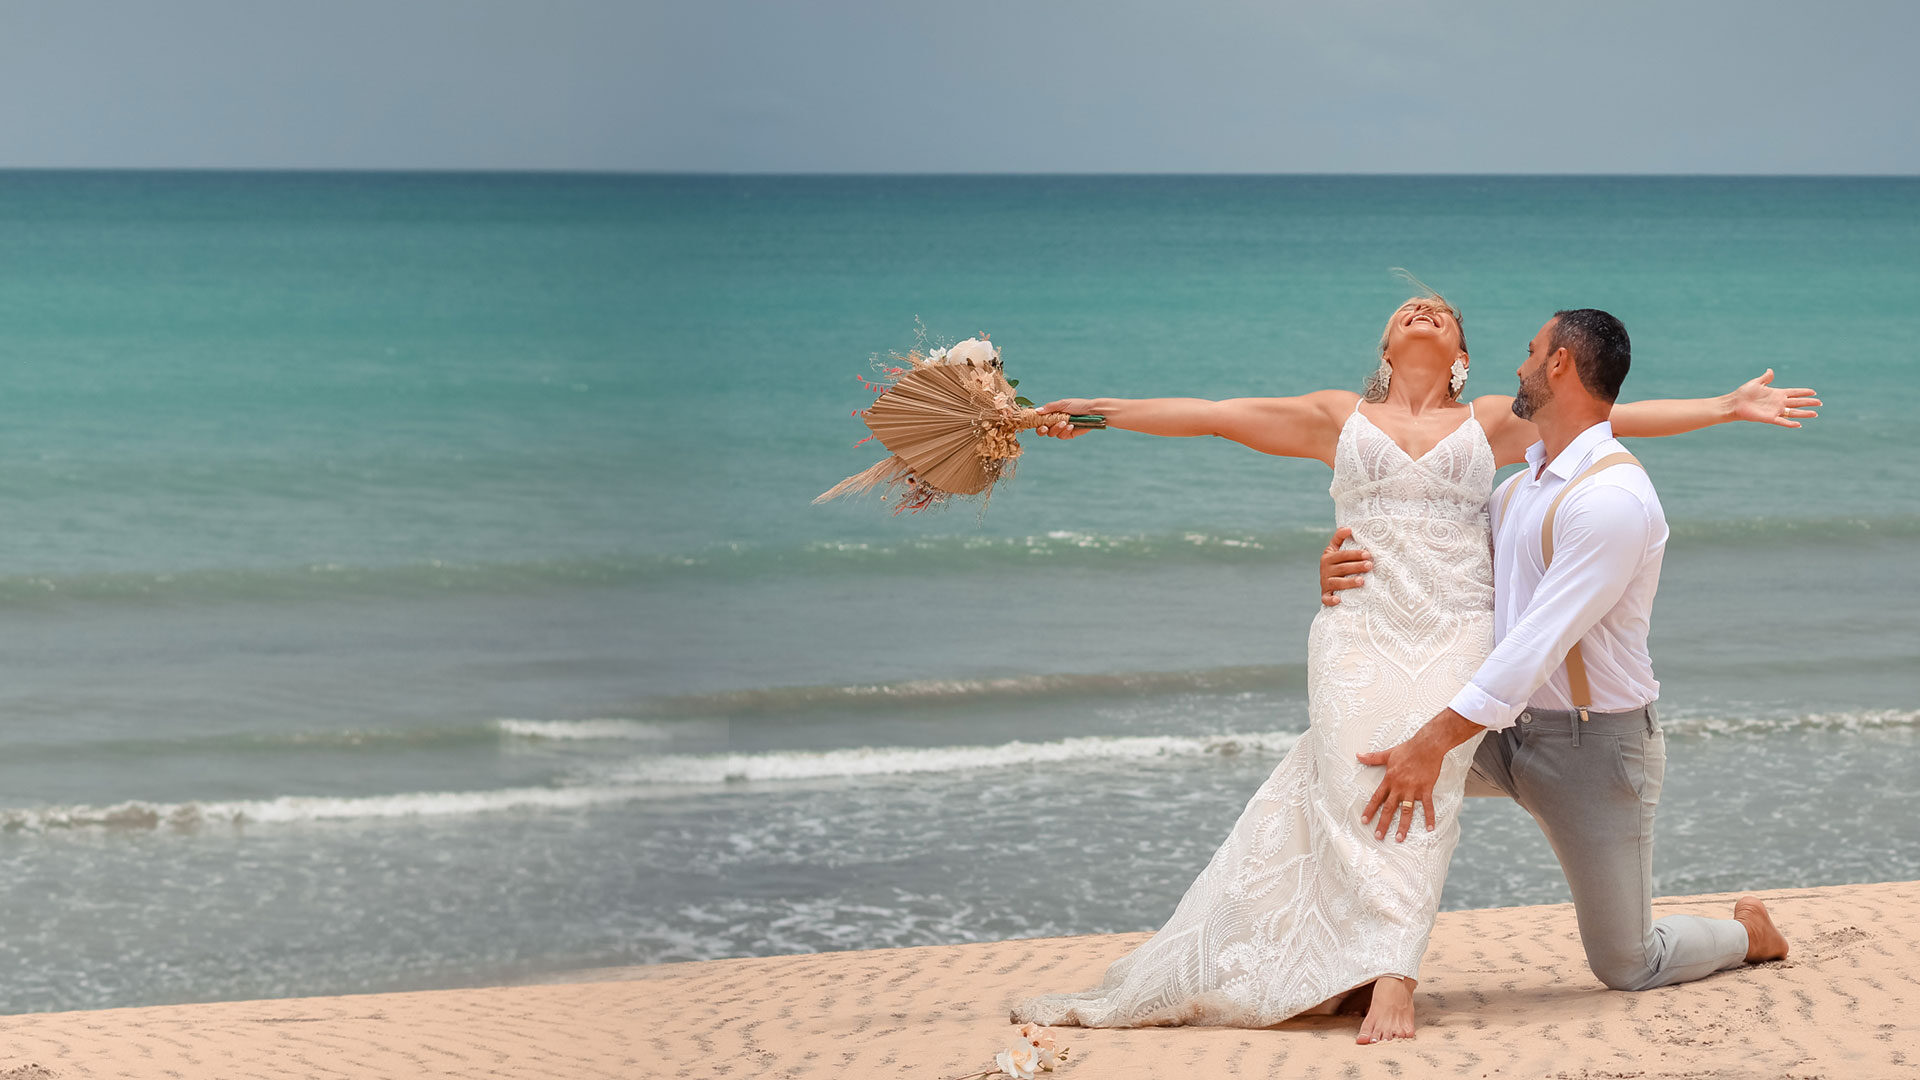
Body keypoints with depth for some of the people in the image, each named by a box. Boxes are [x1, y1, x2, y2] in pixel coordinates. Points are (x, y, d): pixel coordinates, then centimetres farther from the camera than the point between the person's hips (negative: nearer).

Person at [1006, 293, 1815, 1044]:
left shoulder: (1492, 422, 21)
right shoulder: (1340, 417, 20)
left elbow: (1614, 417, 18)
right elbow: (1216, 416, 17)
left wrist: (1731, 406, 14)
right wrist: (1102, 411, 12)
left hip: (1457, 634, 0)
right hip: (1360, 632, 0)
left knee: (1422, 789, -20)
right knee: (1358, 787, -19)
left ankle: (1389, 977, -30)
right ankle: (1387, 974, -24)